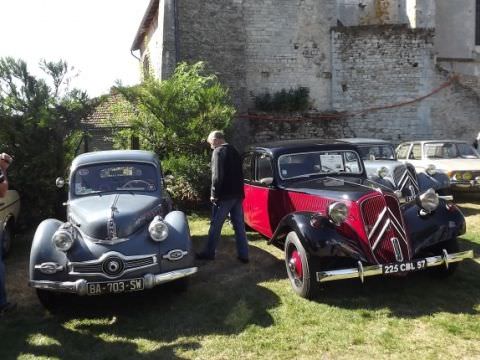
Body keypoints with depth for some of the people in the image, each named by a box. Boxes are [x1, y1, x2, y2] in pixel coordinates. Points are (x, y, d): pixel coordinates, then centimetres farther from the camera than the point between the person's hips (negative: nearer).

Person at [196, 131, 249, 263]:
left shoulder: (218, 151, -9)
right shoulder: (234, 151, 16)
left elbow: (217, 175, -18)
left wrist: (214, 194, -12)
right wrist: (238, 191, 17)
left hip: (224, 195, -8)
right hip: (237, 194, 8)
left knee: (216, 225, 4)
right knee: (239, 225, 9)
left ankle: (209, 253, 15)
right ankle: (243, 254, 13)